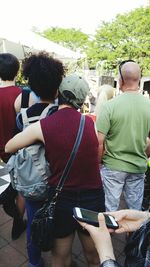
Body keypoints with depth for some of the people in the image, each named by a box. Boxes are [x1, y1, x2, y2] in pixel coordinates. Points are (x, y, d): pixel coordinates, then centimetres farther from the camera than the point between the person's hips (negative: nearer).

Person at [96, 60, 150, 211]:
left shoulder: (110, 105, -15)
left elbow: (99, 142, -15)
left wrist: (99, 162, 1)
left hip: (113, 166, -3)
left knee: (110, 209, 13)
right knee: (135, 210, 19)